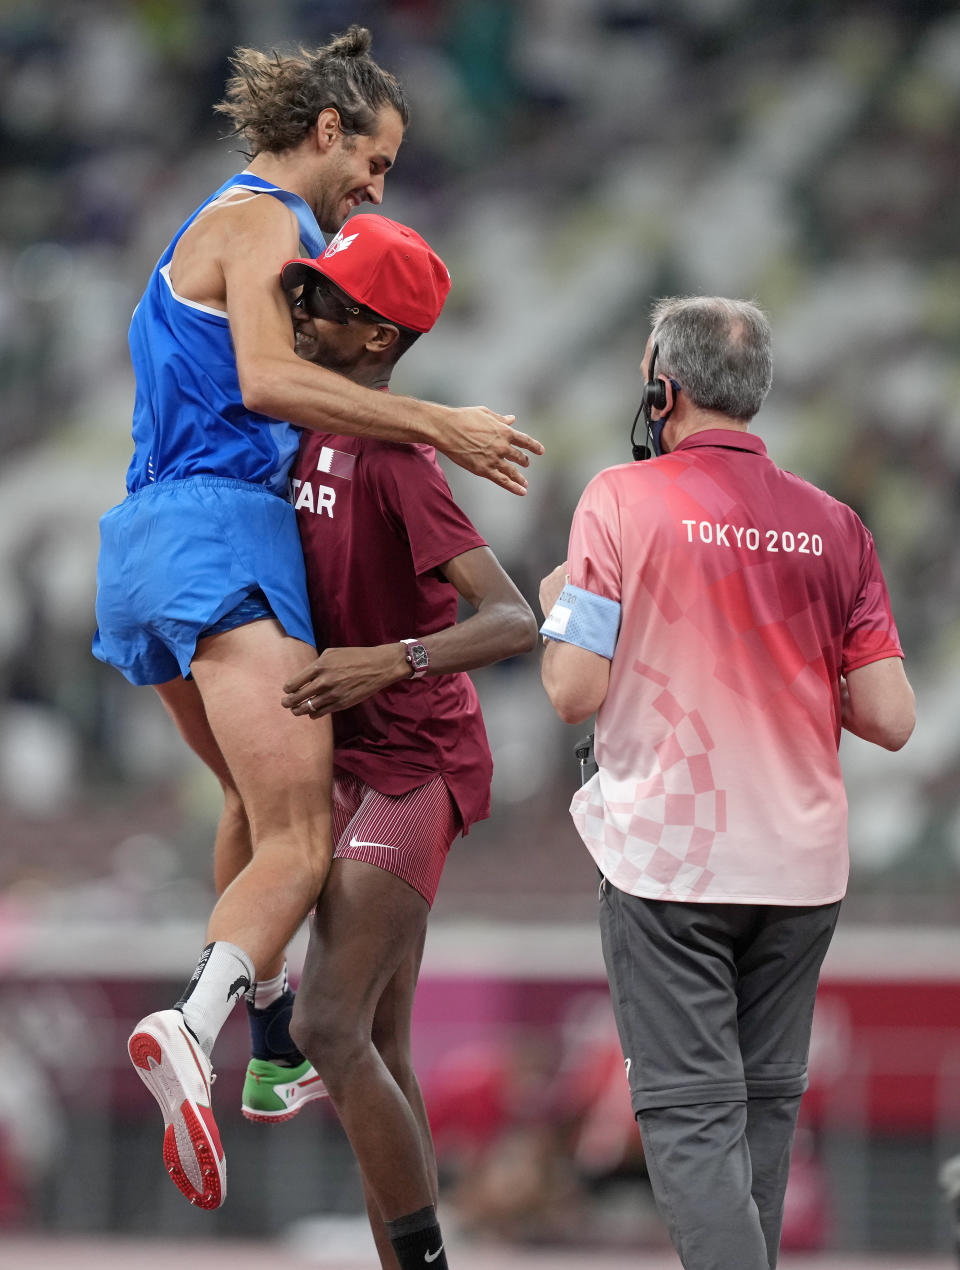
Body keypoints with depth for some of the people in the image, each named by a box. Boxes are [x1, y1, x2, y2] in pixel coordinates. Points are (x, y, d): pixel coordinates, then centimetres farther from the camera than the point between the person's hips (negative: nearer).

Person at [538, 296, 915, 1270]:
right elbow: (889, 720, 1)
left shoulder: (622, 500, -6)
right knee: (766, 1105, 15)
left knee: (691, 1116, -5)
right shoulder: (832, 524, 4)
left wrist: (556, 608, 10)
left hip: (669, 860, -4)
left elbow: (574, 693, -10)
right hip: (803, 862, 4)